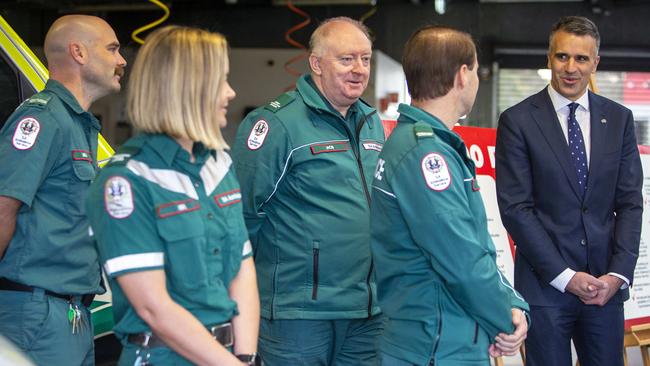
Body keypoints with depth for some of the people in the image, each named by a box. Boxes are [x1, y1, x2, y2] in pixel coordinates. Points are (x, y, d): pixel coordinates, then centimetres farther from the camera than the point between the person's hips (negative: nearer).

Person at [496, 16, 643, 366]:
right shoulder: (518, 121, -4)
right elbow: (515, 208, -8)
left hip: (606, 283, 3)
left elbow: (630, 202, 6)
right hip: (546, 284, -3)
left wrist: (618, 273, -5)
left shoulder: (619, 119, 8)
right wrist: (565, 276, -12)